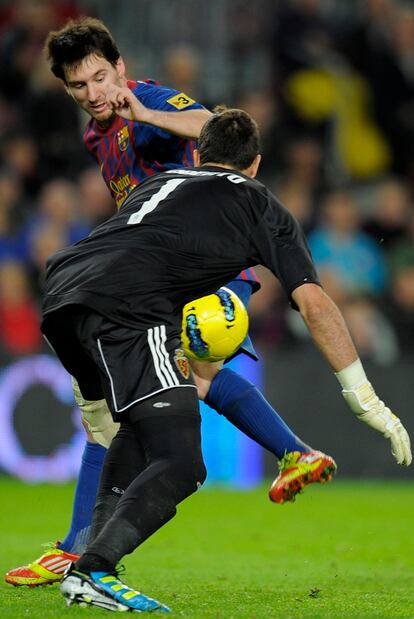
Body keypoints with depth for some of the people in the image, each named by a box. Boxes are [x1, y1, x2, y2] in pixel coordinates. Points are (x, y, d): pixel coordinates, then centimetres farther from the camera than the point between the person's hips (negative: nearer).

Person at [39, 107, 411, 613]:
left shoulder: (161, 182, 35)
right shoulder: (259, 205, 19)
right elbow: (313, 303, 11)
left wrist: (175, 354, 64)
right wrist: (364, 399, 12)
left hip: (60, 291, 7)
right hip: (124, 311, -7)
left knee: (141, 428, 29)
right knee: (179, 466, -10)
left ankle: (96, 555, 18)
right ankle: (92, 573, -26)